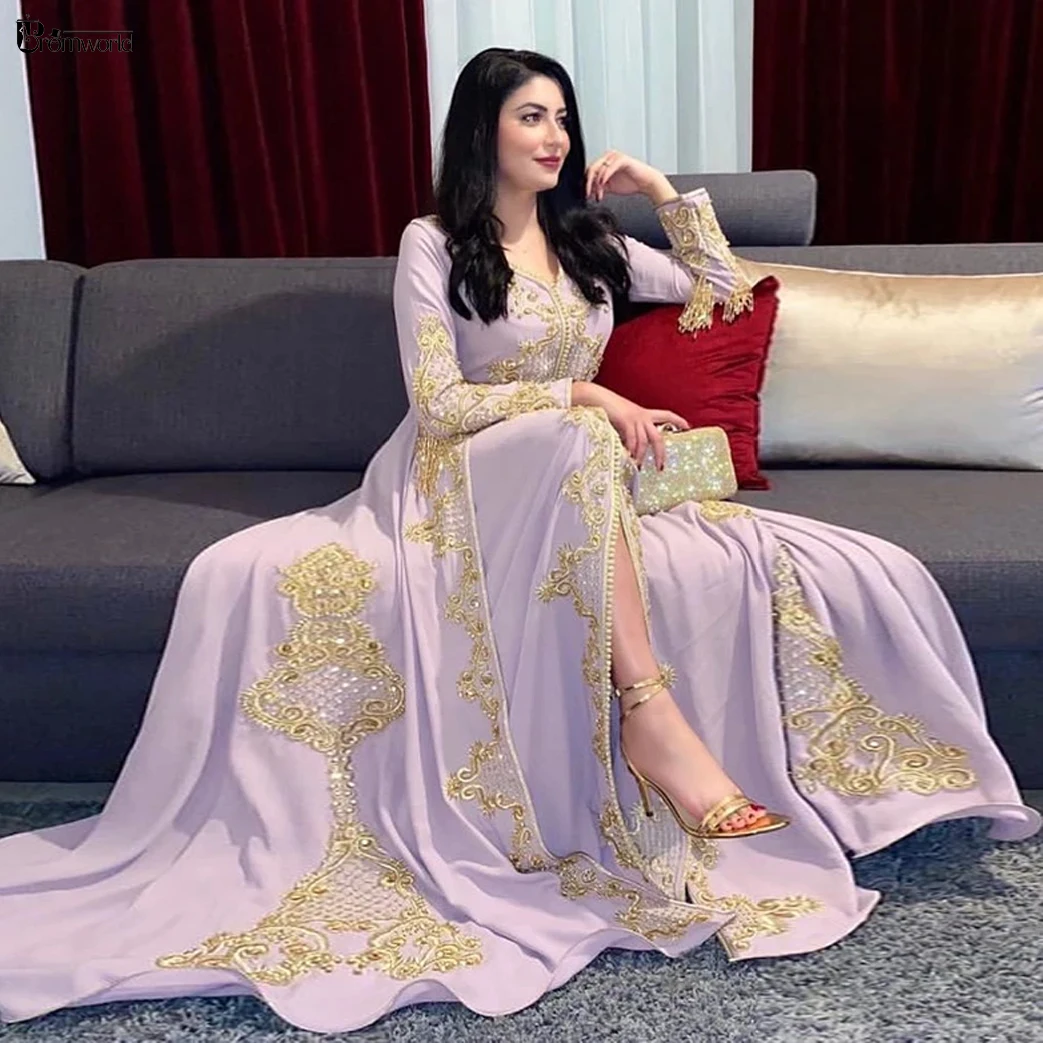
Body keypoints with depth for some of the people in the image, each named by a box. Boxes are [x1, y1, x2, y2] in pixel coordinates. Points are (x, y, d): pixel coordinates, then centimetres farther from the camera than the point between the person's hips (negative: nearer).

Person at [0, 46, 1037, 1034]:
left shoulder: (591, 243, 16)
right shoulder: (433, 244, 0)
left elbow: (724, 293, 23)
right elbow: (436, 403, -10)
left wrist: (665, 191, 13)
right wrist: (578, 399, -18)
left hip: (577, 489, 5)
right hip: (463, 477, -5)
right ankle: (651, 711, -41)